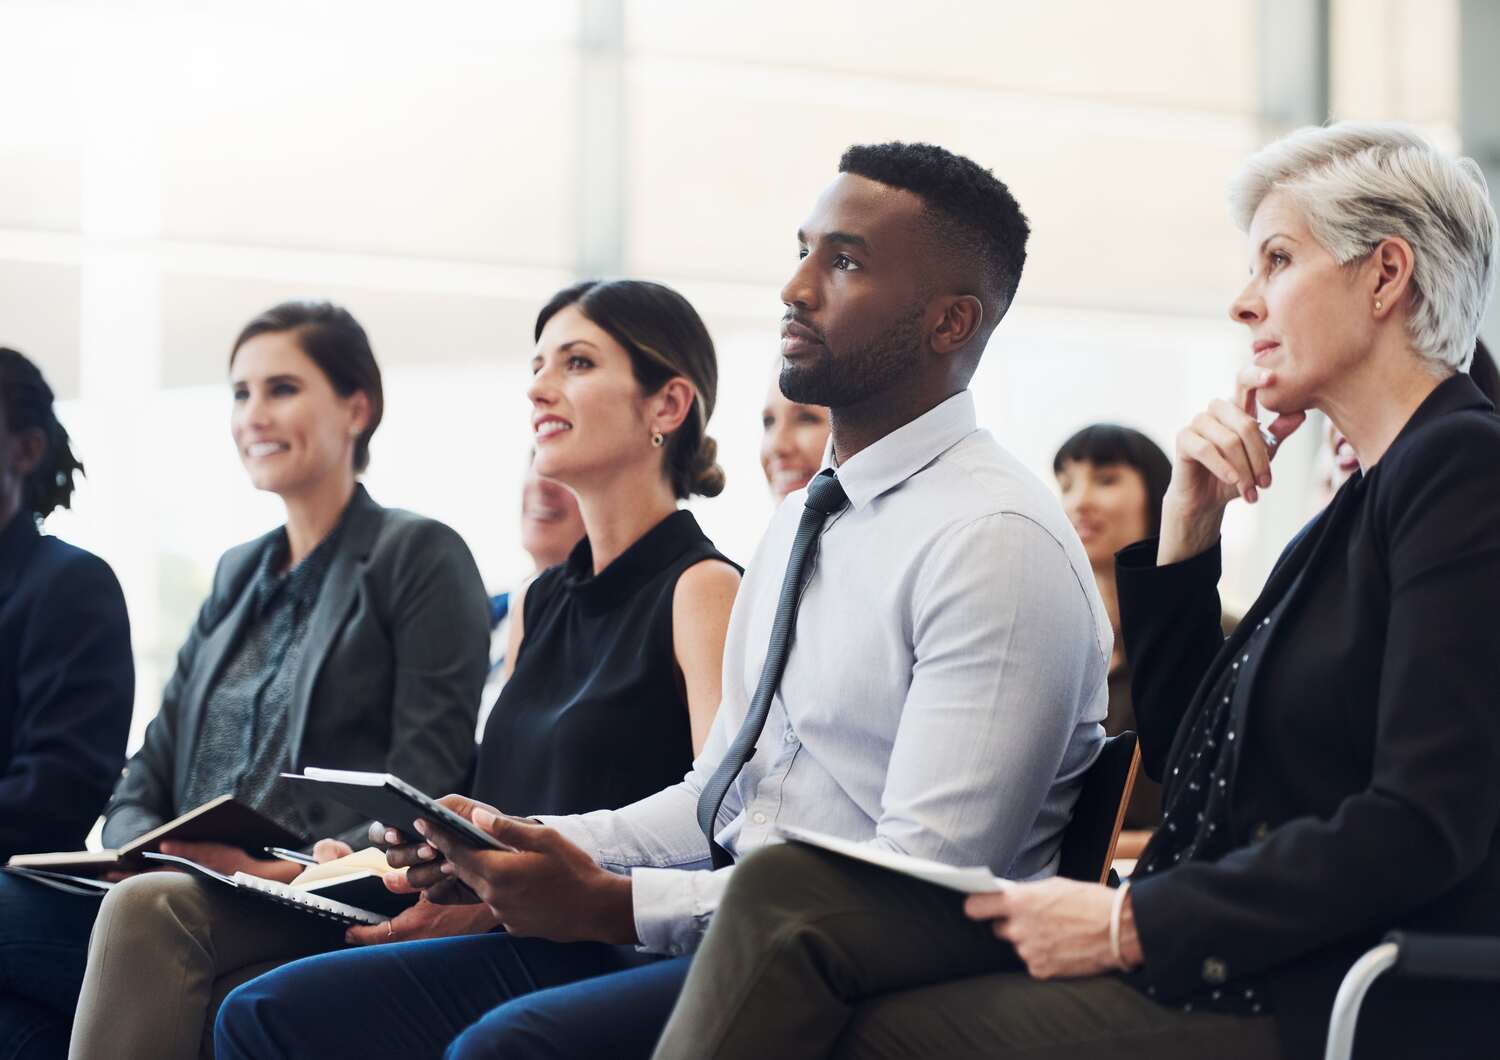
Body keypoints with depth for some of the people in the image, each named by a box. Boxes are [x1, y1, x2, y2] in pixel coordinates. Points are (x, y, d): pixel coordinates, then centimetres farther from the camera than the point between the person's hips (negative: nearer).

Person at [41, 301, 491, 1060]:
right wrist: (143, 843, -4)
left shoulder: (422, 557, 5)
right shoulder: (238, 575, 27)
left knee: (145, 911, -36)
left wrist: (305, 867, -21)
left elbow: (426, 783, -6)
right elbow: (151, 768, 20)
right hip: (208, 895, 6)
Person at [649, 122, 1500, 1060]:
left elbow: (1423, 825, -19)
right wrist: (1189, 521, 11)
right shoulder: (1368, 499, 20)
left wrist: (1132, 922, -15)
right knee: (785, 893, -8)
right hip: (1237, 952, 9)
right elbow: (1177, 751, 22)